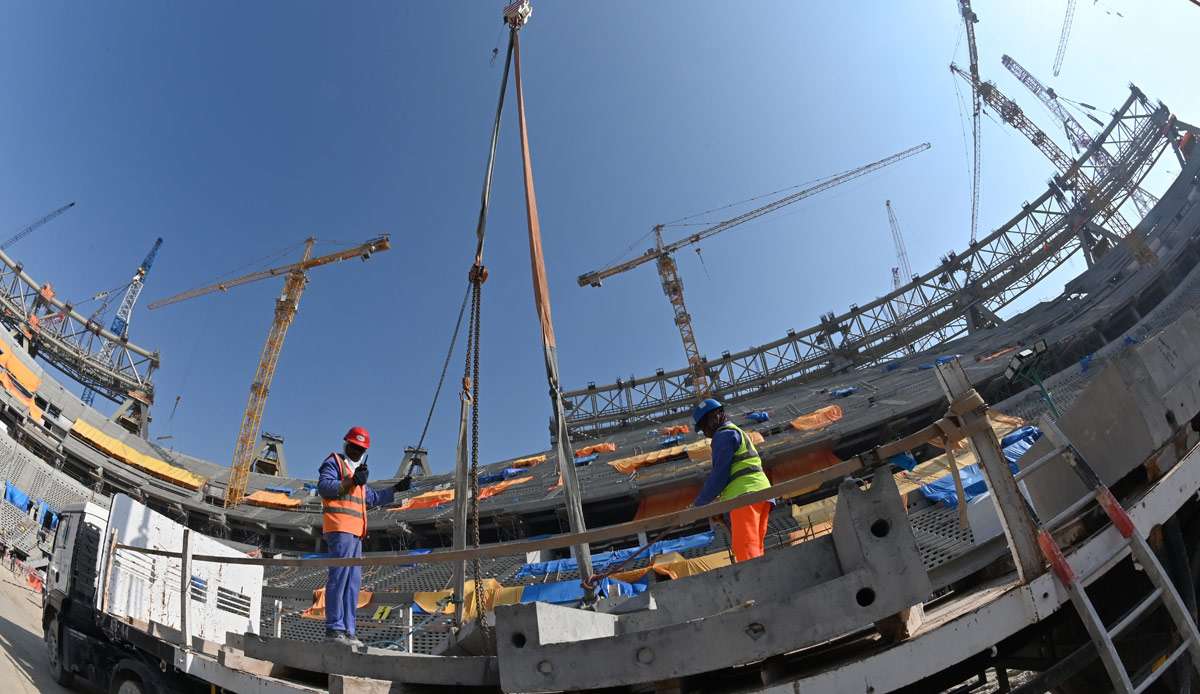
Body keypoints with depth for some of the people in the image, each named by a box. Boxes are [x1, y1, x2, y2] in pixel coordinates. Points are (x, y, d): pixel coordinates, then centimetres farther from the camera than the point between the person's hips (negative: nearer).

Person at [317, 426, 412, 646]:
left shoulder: (357, 471, 31)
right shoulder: (334, 462, 5)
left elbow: (371, 498, 40)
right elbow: (323, 486, -14)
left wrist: (396, 489, 36)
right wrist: (351, 482, -24)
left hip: (355, 532, 9)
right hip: (339, 528, -9)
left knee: (353, 582, 6)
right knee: (339, 577, -14)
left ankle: (347, 630, 7)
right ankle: (334, 628, -14)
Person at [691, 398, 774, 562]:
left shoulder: (724, 435, -1)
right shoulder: (739, 433, 30)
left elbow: (720, 474, -9)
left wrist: (699, 504, -4)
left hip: (745, 494, -10)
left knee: (745, 550, -18)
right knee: (754, 550, 5)